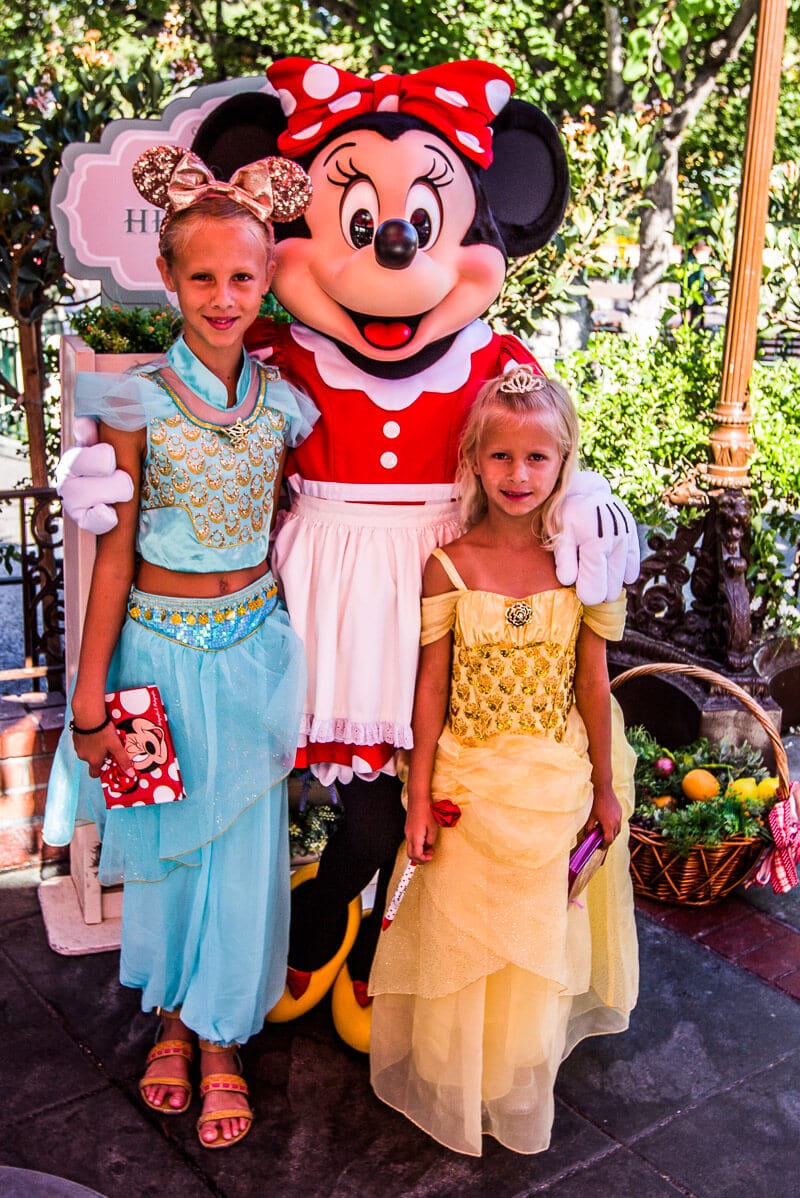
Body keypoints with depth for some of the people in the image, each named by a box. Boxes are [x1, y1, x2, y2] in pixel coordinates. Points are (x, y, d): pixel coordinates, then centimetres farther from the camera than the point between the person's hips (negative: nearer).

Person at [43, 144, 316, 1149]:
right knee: (165, 836, 14)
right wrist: (91, 693, -8)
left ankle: (220, 1039, 30)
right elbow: (115, 552, -8)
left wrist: (299, 646, 6)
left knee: (241, 841, 10)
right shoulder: (137, 401, -10)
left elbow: (292, 529, 7)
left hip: (252, 643, 2)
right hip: (159, 643, -2)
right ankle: (171, 1017, 38)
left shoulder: (284, 402, -1)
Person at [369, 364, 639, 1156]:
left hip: (555, 782, 1)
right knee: (458, 939, 13)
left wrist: (604, 788, 4)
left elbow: (593, 682, -1)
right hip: (468, 779, -1)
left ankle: (517, 1098, 43)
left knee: (538, 942, 17)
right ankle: (451, 1095, 39)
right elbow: (431, 687, -7)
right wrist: (419, 796, -6)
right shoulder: (449, 565, -11)